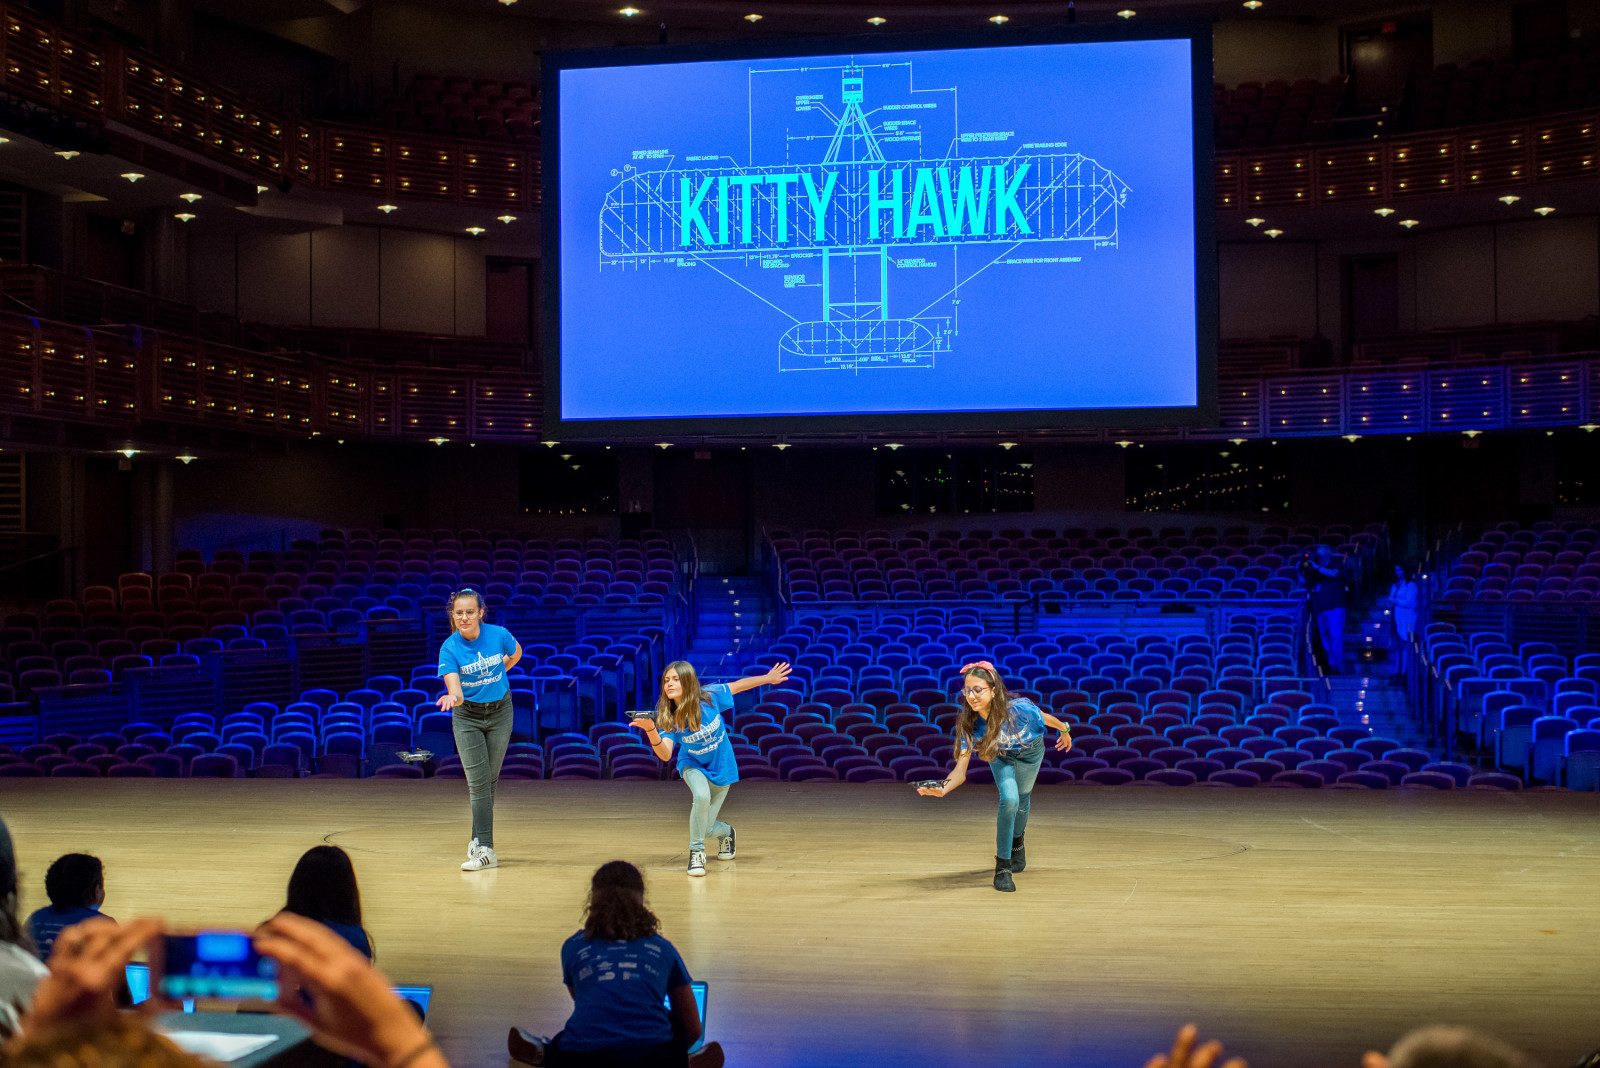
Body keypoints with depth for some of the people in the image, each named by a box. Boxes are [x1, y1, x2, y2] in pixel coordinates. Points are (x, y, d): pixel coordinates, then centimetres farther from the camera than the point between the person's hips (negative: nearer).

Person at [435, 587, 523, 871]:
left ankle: (479, 839, 22)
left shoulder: (499, 635, -15)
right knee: (477, 782, -9)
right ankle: (485, 849, -10)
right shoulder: (449, 649, -19)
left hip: (500, 711, 1)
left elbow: (516, 654, 10)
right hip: (467, 716, -1)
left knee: (490, 779, 6)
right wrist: (453, 697, -51)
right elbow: (455, 691, -30)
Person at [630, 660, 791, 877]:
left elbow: (738, 685, -8)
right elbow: (665, 754, -37)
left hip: (720, 768, 0)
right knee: (701, 796, -34)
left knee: (705, 830, 0)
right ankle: (696, 851, -9)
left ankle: (726, 832, 40)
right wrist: (650, 731, -55)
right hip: (693, 765, 0)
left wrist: (768, 678, 1)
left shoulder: (710, 698, -24)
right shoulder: (667, 718, -24)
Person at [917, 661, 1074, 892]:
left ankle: (1017, 842, 53)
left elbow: (1047, 719, -20)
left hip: (1029, 751, 0)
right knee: (1009, 799, -22)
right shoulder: (969, 724, -36)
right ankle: (1003, 867, -6)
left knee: (1021, 799, 18)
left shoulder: (1019, 709, -43)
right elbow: (960, 770, -38)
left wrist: (1065, 731, 1)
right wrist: (944, 789, -59)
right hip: (1000, 755, 0)